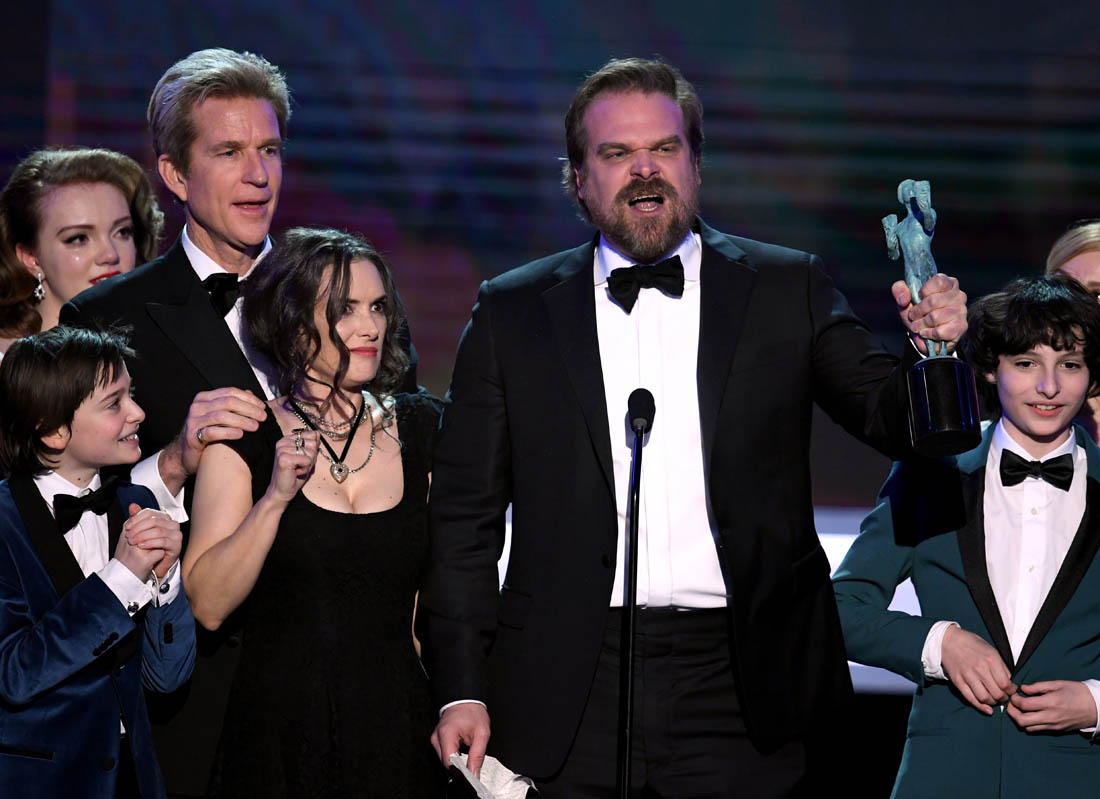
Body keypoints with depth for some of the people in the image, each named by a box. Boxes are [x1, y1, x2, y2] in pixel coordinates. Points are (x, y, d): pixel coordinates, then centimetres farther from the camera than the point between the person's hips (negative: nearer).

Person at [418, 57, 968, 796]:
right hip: (567, 705, 0)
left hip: (739, 703, 0)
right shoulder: (512, 314, 7)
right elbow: (465, 518, 6)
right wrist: (461, 691, -2)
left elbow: (898, 422, 0)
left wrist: (934, 353, -22)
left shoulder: (788, 291, 8)